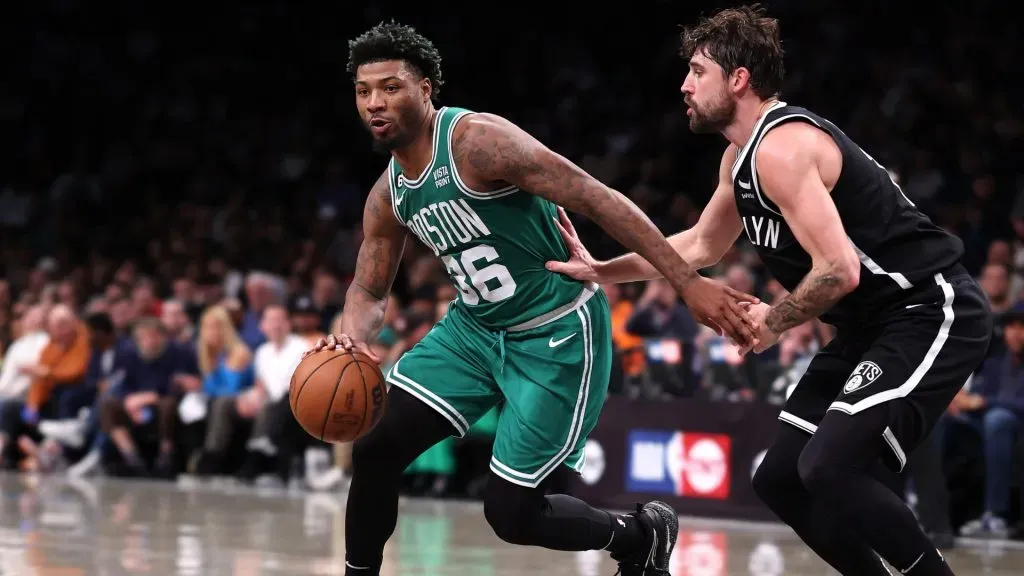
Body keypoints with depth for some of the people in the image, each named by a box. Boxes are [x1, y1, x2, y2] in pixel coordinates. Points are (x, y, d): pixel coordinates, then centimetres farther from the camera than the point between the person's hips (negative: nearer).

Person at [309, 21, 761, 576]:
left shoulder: (476, 140, -23)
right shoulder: (388, 195, 3)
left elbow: (598, 200, -24)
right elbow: (369, 291, 14)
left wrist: (689, 284, -29)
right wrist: (350, 336, -13)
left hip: (556, 335, -7)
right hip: (476, 328, 7)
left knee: (511, 512, -6)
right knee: (375, 446, -4)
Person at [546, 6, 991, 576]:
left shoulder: (781, 146, -20)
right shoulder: (742, 156, 12)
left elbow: (838, 270, -27)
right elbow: (702, 245, 28)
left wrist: (774, 322, -10)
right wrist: (601, 270, 22)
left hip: (932, 313, -11)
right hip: (873, 325, 11)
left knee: (828, 468, -25)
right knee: (779, 481, 9)